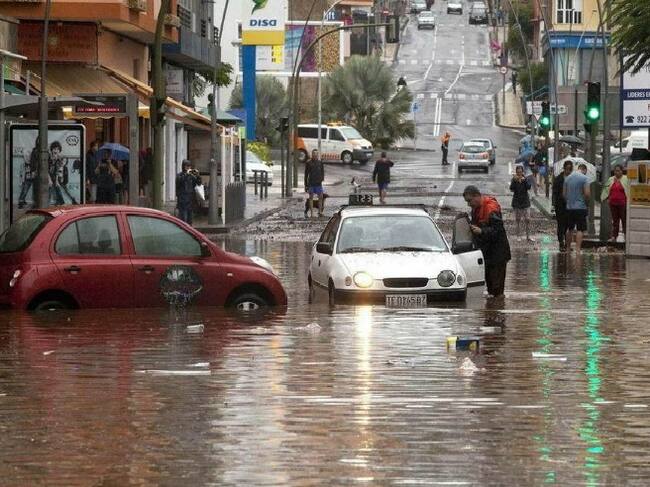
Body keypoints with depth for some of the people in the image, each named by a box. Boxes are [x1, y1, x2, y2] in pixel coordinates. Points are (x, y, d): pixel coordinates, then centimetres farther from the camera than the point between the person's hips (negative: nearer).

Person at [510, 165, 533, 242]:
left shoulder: (526, 179, 2)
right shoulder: (514, 180, 1)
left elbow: (529, 187, -13)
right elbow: (512, 189, -13)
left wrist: (524, 180, -25)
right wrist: (515, 180, -24)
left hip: (525, 201, 0)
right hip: (517, 201, 0)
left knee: (527, 219, -5)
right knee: (518, 219, 4)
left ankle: (528, 236, -2)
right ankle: (519, 236, 13)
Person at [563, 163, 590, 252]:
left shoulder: (568, 178, 8)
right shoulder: (584, 178, -9)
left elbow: (564, 193, 11)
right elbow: (587, 193, -15)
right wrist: (587, 200, 4)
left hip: (569, 207, 6)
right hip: (580, 207, -6)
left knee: (570, 229, 15)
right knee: (580, 229, -5)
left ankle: (568, 248, 21)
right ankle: (578, 248, -12)